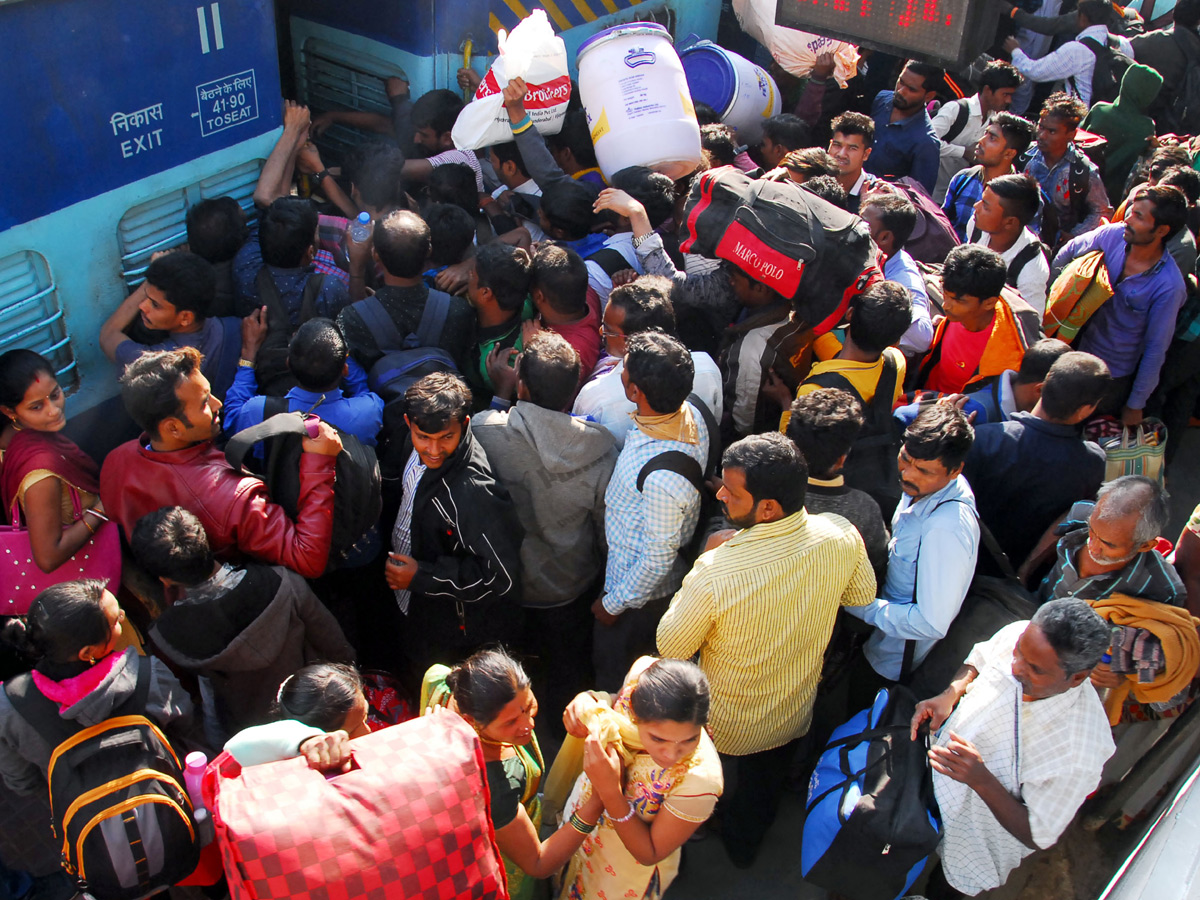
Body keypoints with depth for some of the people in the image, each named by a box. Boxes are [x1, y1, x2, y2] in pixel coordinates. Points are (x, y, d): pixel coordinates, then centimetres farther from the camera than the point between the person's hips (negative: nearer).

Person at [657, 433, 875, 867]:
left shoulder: (716, 572, -41)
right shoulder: (841, 537, -26)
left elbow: (670, 647, -23)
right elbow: (863, 596, -3)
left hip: (724, 727, -4)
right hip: (795, 714, 5)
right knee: (763, 789, 35)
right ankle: (744, 847, 62)